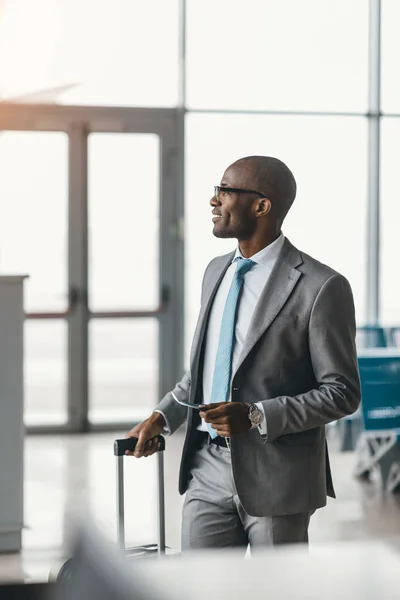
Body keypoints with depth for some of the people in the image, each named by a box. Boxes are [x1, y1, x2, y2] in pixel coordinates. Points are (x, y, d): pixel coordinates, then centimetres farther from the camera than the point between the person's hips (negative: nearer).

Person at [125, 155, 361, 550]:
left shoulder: (321, 287, -13)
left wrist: (256, 416, -21)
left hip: (275, 476, -6)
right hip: (208, 469, 6)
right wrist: (163, 417, 9)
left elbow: (342, 392, -12)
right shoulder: (216, 272, 11)